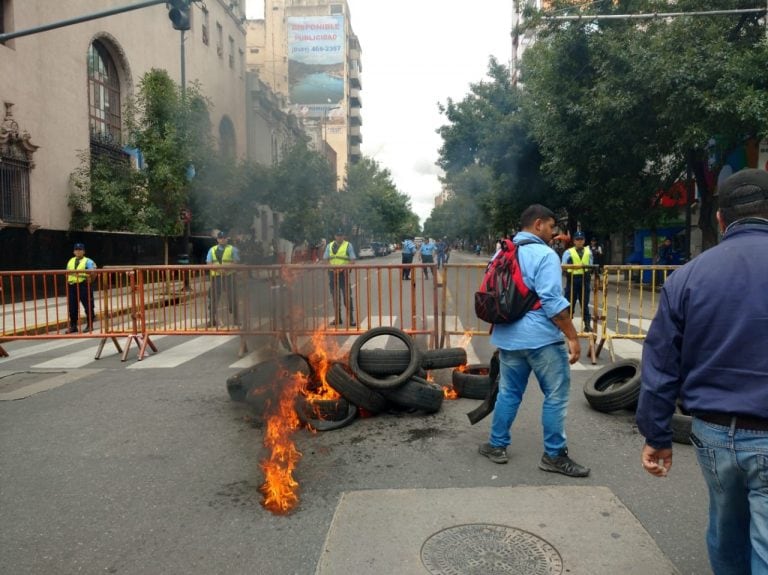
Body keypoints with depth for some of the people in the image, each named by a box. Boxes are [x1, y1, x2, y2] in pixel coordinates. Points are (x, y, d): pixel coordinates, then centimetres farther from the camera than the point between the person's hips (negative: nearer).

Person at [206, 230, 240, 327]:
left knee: (232, 297, 4)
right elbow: (209, 264, 2)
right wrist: (218, 269, -15)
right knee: (213, 298, 0)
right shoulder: (212, 250, 11)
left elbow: (236, 263, -3)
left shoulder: (233, 249, 5)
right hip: (216, 276, 2)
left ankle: (235, 318, 16)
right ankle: (212, 319, 9)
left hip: (229, 276, -1)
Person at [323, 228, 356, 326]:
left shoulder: (348, 245, 2)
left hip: (344, 273, -4)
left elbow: (352, 261, -4)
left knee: (347, 296, -6)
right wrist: (332, 267, -9)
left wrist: (343, 267, -19)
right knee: (335, 297, 8)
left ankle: (351, 319, -2)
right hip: (332, 273, 4)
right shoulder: (329, 246, 12)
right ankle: (338, 319, 17)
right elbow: (326, 260, 10)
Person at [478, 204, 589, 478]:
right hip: (542, 338, -8)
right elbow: (552, 302, -20)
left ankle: (496, 445, 24)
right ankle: (554, 455, 11)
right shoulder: (545, 255, -13)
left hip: (508, 337, 8)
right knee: (556, 395, 4)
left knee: (508, 392, 17)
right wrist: (573, 337, -15)